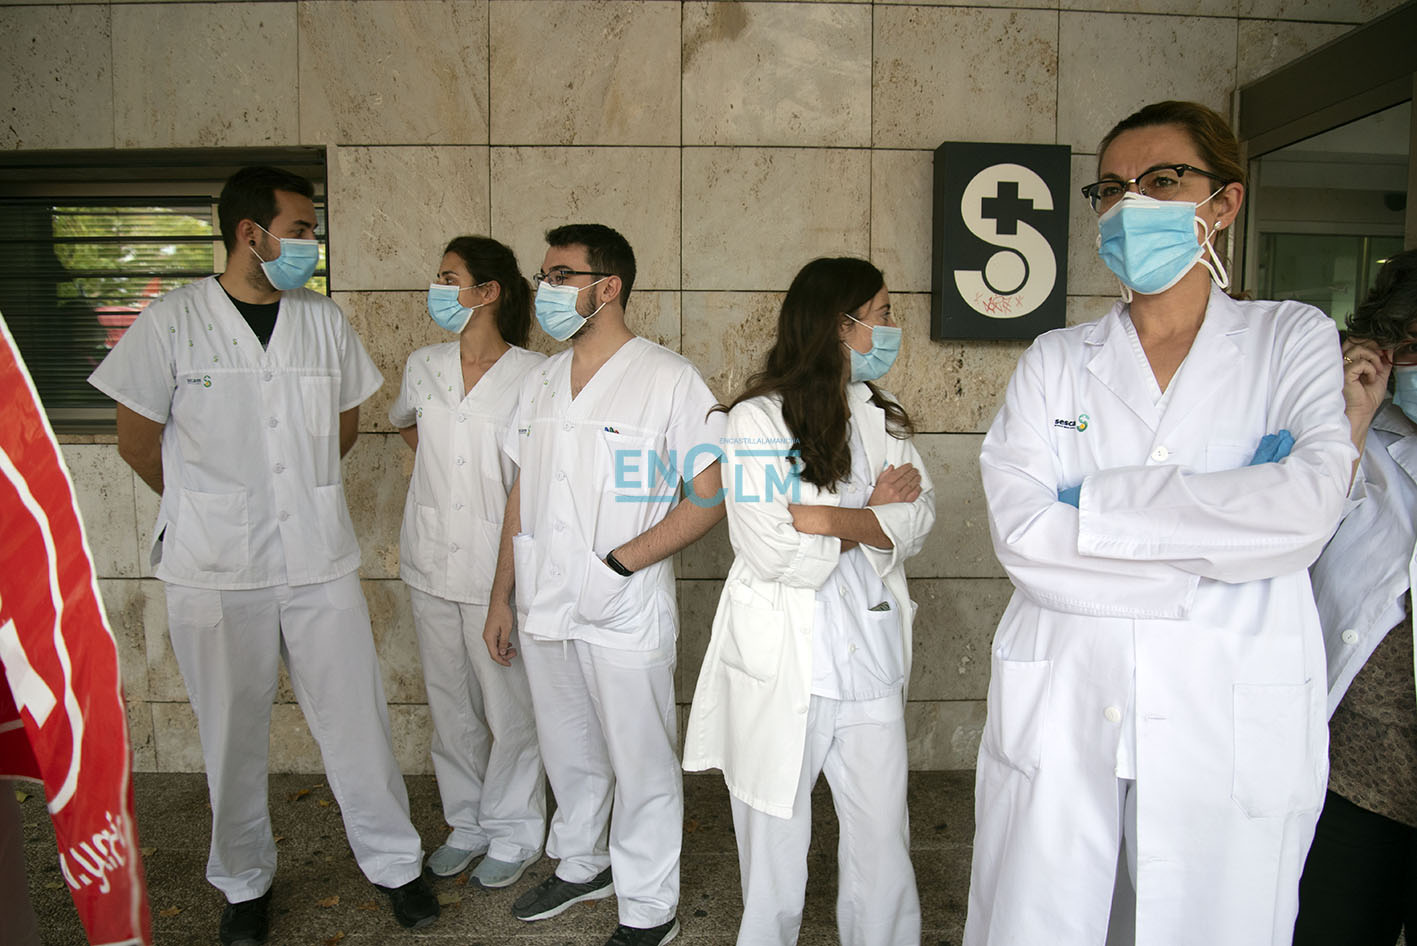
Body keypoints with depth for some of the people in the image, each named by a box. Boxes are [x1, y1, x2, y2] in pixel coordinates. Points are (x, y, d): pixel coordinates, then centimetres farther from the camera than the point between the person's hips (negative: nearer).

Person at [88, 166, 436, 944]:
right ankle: (245, 883, 33)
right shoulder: (172, 321, -5)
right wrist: (214, 506, 10)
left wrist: (292, 493, 12)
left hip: (319, 559, 2)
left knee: (357, 720, 7)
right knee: (233, 734, 12)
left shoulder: (324, 320, 4)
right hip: (214, 568, -2)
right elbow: (137, 441, 2)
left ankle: (394, 863, 25)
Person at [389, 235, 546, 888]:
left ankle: (513, 832, 25)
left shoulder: (532, 375, -10)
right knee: (451, 702, 16)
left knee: (508, 703, 5)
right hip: (431, 562, 5)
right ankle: (466, 823, 34)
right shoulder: (423, 367, 5)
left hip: (498, 563, -5)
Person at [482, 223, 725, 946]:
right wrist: (501, 597, 13)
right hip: (544, 610, 6)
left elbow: (709, 497, -13)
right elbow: (522, 495, 14)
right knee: (568, 753, 22)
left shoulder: (669, 380, -10)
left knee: (641, 764, 8)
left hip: (625, 616, -6)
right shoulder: (540, 383, 10)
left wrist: (618, 562, -19)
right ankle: (580, 866, 44)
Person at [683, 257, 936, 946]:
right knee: (775, 844, 11)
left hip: (870, 656, 5)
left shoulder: (881, 418, 11)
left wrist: (828, 517, -15)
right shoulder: (757, 419, -8)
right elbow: (771, 553, -17)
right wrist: (871, 517, -5)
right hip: (783, 666, -4)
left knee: (883, 839, 11)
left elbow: (916, 522, 0)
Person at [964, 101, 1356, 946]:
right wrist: (1223, 543, -12)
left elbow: (1310, 505, -15)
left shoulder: (1294, 339, 5)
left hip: (1233, 727, 0)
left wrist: (1096, 502, -13)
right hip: (1059, 719, 1)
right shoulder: (1055, 361, 6)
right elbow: (1021, 532, -9)